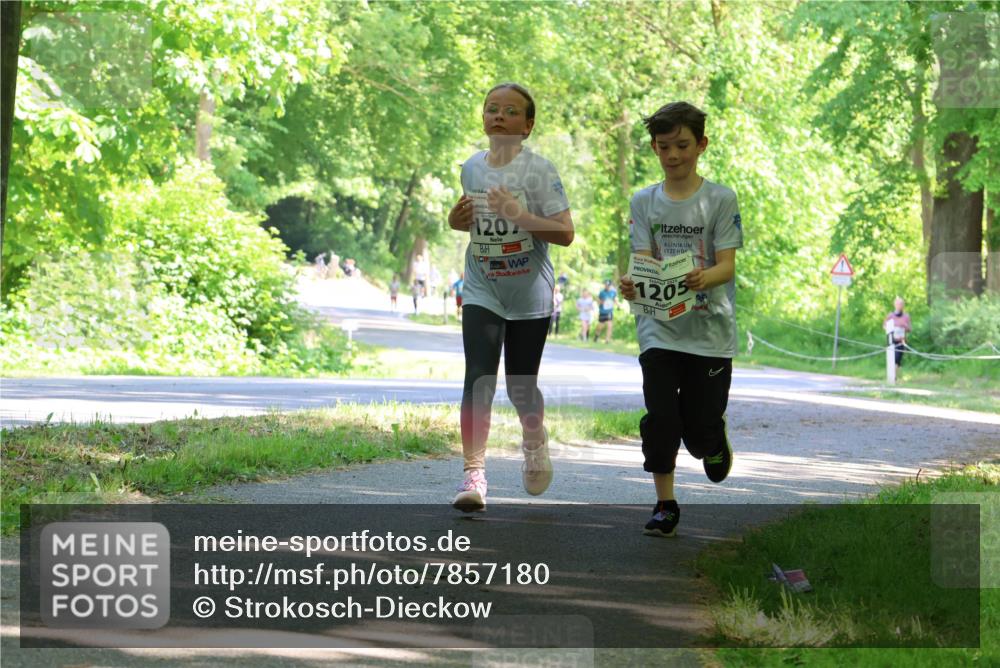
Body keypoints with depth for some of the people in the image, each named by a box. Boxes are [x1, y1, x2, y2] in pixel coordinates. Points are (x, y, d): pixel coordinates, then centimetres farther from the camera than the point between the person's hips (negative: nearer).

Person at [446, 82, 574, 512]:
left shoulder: (538, 170, -10)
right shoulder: (471, 168, 4)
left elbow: (565, 234, -14)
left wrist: (520, 215, -26)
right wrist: (457, 221, -1)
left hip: (529, 294, -3)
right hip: (482, 291, 3)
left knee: (521, 387, 8)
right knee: (478, 380, -13)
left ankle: (534, 443, 39)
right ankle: (474, 474, -16)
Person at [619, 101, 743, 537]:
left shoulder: (720, 200, -2)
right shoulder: (643, 202, 5)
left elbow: (727, 265, -10)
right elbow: (643, 262, -3)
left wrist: (703, 278, -33)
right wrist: (632, 286, -27)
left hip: (709, 326, -2)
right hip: (659, 326, 2)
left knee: (700, 428, -1)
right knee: (660, 417, -8)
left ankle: (714, 437, 36)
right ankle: (665, 505, 4)